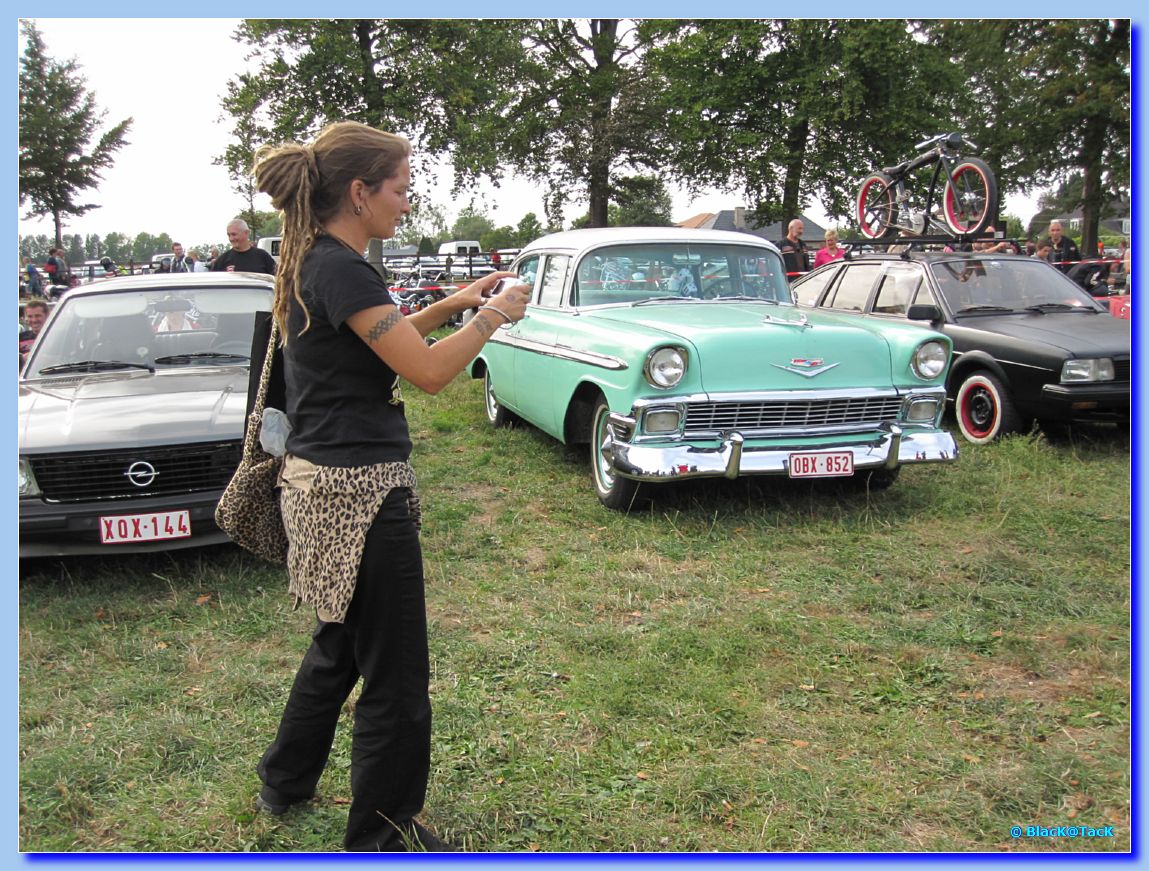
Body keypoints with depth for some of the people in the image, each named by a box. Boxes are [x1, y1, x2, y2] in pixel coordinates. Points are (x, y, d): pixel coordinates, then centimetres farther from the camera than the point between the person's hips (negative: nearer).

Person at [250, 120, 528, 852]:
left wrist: (449, 306, 13)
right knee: (395, 675, 3)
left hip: (323, 483, 10)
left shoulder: (310, 262, 10)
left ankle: (286, 783, 44)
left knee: (341, 642, 27)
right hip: (360, 490, -10)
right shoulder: (342, 270, -19)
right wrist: (491, 318, -5)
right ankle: (383, 835, 19)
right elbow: (428, 371, -20)